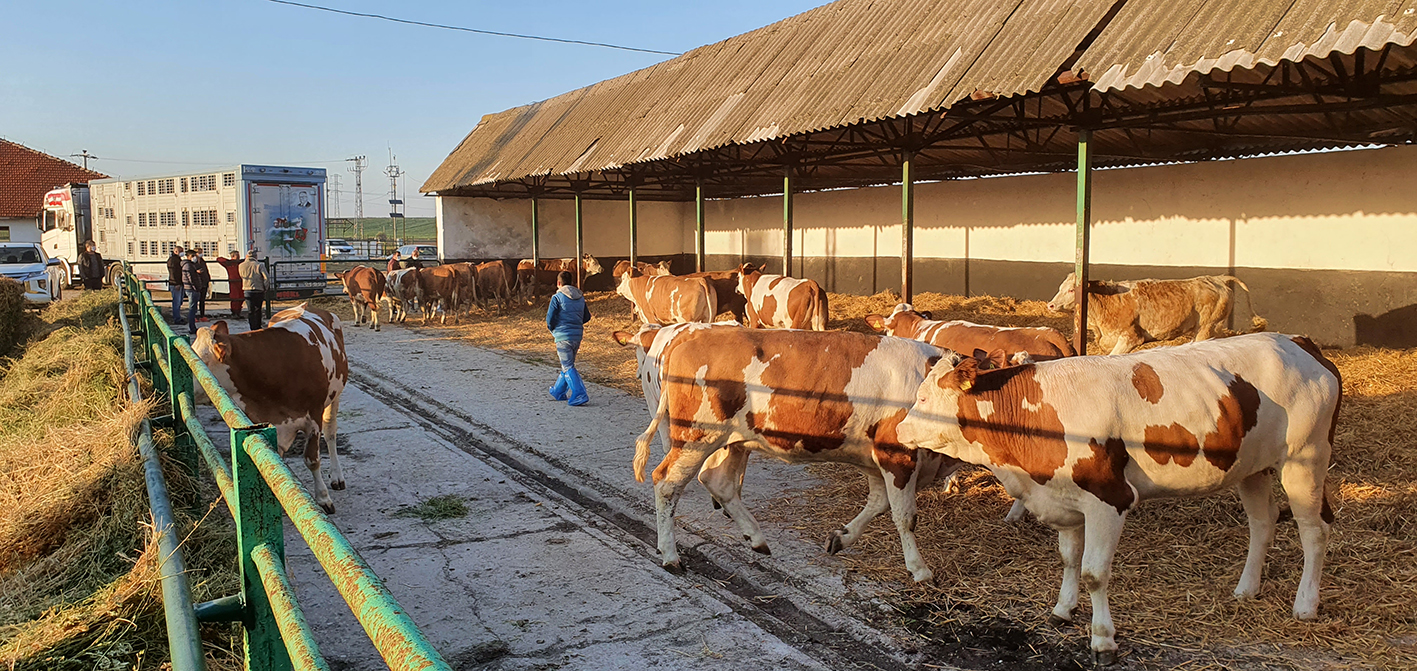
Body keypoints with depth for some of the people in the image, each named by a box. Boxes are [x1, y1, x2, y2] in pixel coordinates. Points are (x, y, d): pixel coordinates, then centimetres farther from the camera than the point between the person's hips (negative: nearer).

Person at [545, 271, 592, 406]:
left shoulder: (557, 297, -9)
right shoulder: (580, 297, 9)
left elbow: (549, 319, -8)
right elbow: (586, 317, 16)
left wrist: (553, 330, 11)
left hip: (563, 336, -7)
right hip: (577, 335, 7)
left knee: (568, 367, -6)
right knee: (568, 365, 20)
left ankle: (580, 395, -17)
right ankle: (558, 392, 36)